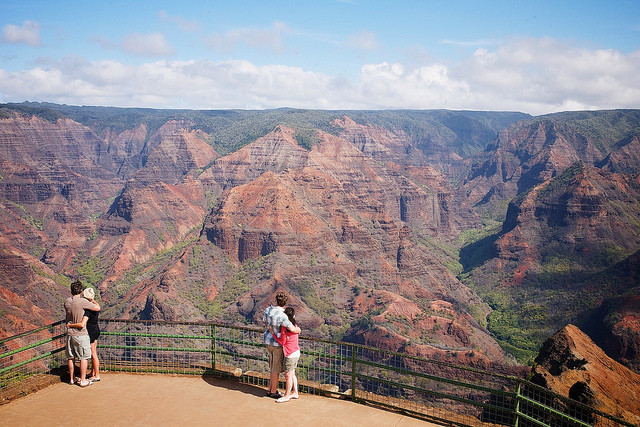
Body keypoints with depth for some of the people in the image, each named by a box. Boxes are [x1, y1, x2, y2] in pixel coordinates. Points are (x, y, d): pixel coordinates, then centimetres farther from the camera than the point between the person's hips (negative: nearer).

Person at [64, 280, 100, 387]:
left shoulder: (67, 302, 0)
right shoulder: (83, 302, -18)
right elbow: (97, 308, -9)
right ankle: (83, 380, 8)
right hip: (81, 334, -6)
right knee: (84, 357, 4)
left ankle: (72, 378, 27)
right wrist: (93, 301, 10)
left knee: (71, 357, 15)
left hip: (70, 333, 6)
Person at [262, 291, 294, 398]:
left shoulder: (267, 310, -5)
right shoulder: (282, 316, -27)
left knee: (273, 367, 21)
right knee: (276, 369, 6)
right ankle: (273, 392, 17)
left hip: (268, 341, 8)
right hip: (277, 344, -8)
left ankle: (270, 389, 31)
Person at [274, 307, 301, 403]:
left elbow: (282, 342, -15)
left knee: (287, 375, 1)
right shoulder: (294, 326, 5)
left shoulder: (284, 327, -18)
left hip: (290, 354, -9)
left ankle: (286, 396, 10)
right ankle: (295, 393, 26)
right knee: (292, 374, 18)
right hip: (296, 353, 9)